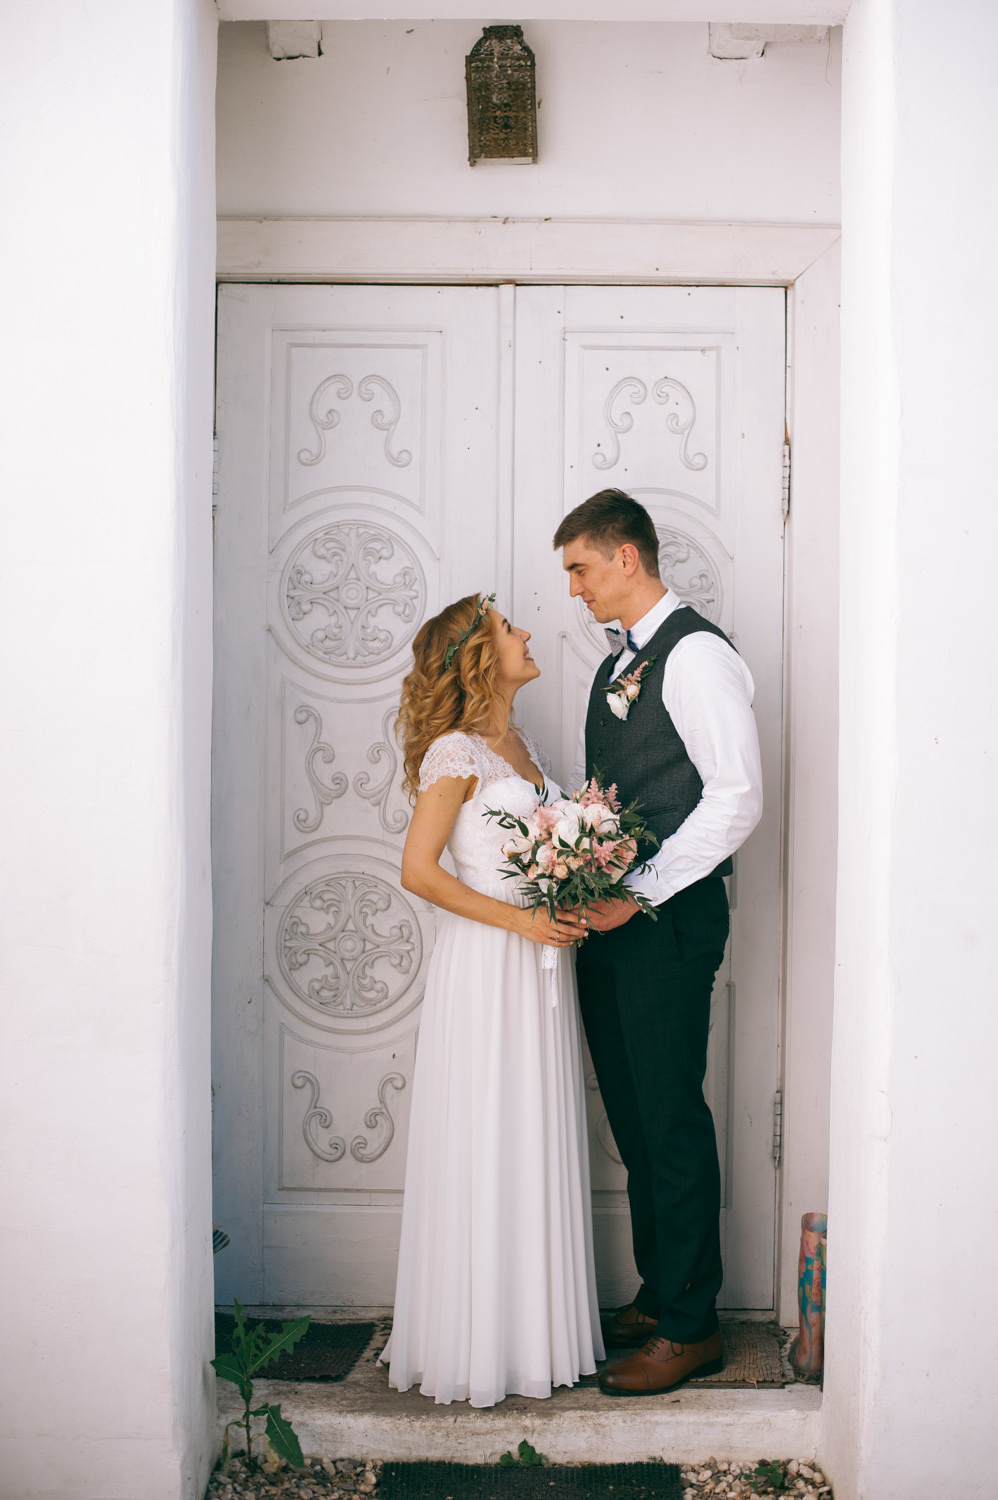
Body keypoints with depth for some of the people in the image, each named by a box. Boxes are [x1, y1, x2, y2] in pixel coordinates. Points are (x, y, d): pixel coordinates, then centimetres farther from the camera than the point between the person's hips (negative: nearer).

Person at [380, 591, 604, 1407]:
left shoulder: (522, 743, 13)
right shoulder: (457, 752, -11)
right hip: (485, 964, -8)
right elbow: (418, 869, -14)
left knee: (537, 1144, 13)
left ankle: (536, 1327, 25)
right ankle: (479, 1340, 14)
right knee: (486, 1148, 0)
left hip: (540, 962, 8)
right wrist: (519, 920, -18)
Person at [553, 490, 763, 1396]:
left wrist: (637, 894, -19)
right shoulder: (616, 666, 18)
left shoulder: (697, 654, -11)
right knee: (633, 1118, 14)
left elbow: (737, 797, -18)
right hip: (611, 919, 9)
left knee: (671, 1121, -1)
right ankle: (659, 1296, 28)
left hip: (670, 919, -9)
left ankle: (691, 1327, 12)